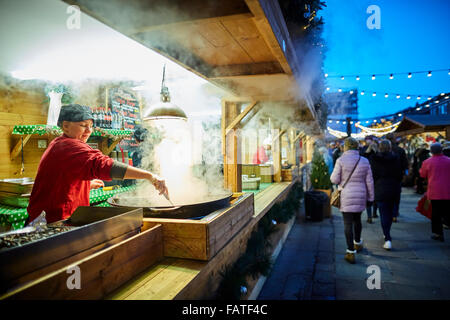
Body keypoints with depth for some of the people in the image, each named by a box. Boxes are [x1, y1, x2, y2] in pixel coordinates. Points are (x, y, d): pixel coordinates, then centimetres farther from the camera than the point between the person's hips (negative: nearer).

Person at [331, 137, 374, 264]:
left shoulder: (341, 160, -11)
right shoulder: (364, 161, 2)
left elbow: (334, 179, -11)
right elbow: (369, 181, 5)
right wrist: (370, 197, 13)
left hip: (346, 196, -4)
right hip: (360, 195, 5)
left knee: (348, 223, 0)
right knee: (357, 219, 24)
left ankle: (351, 252, 0)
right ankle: (358, 243, 42)